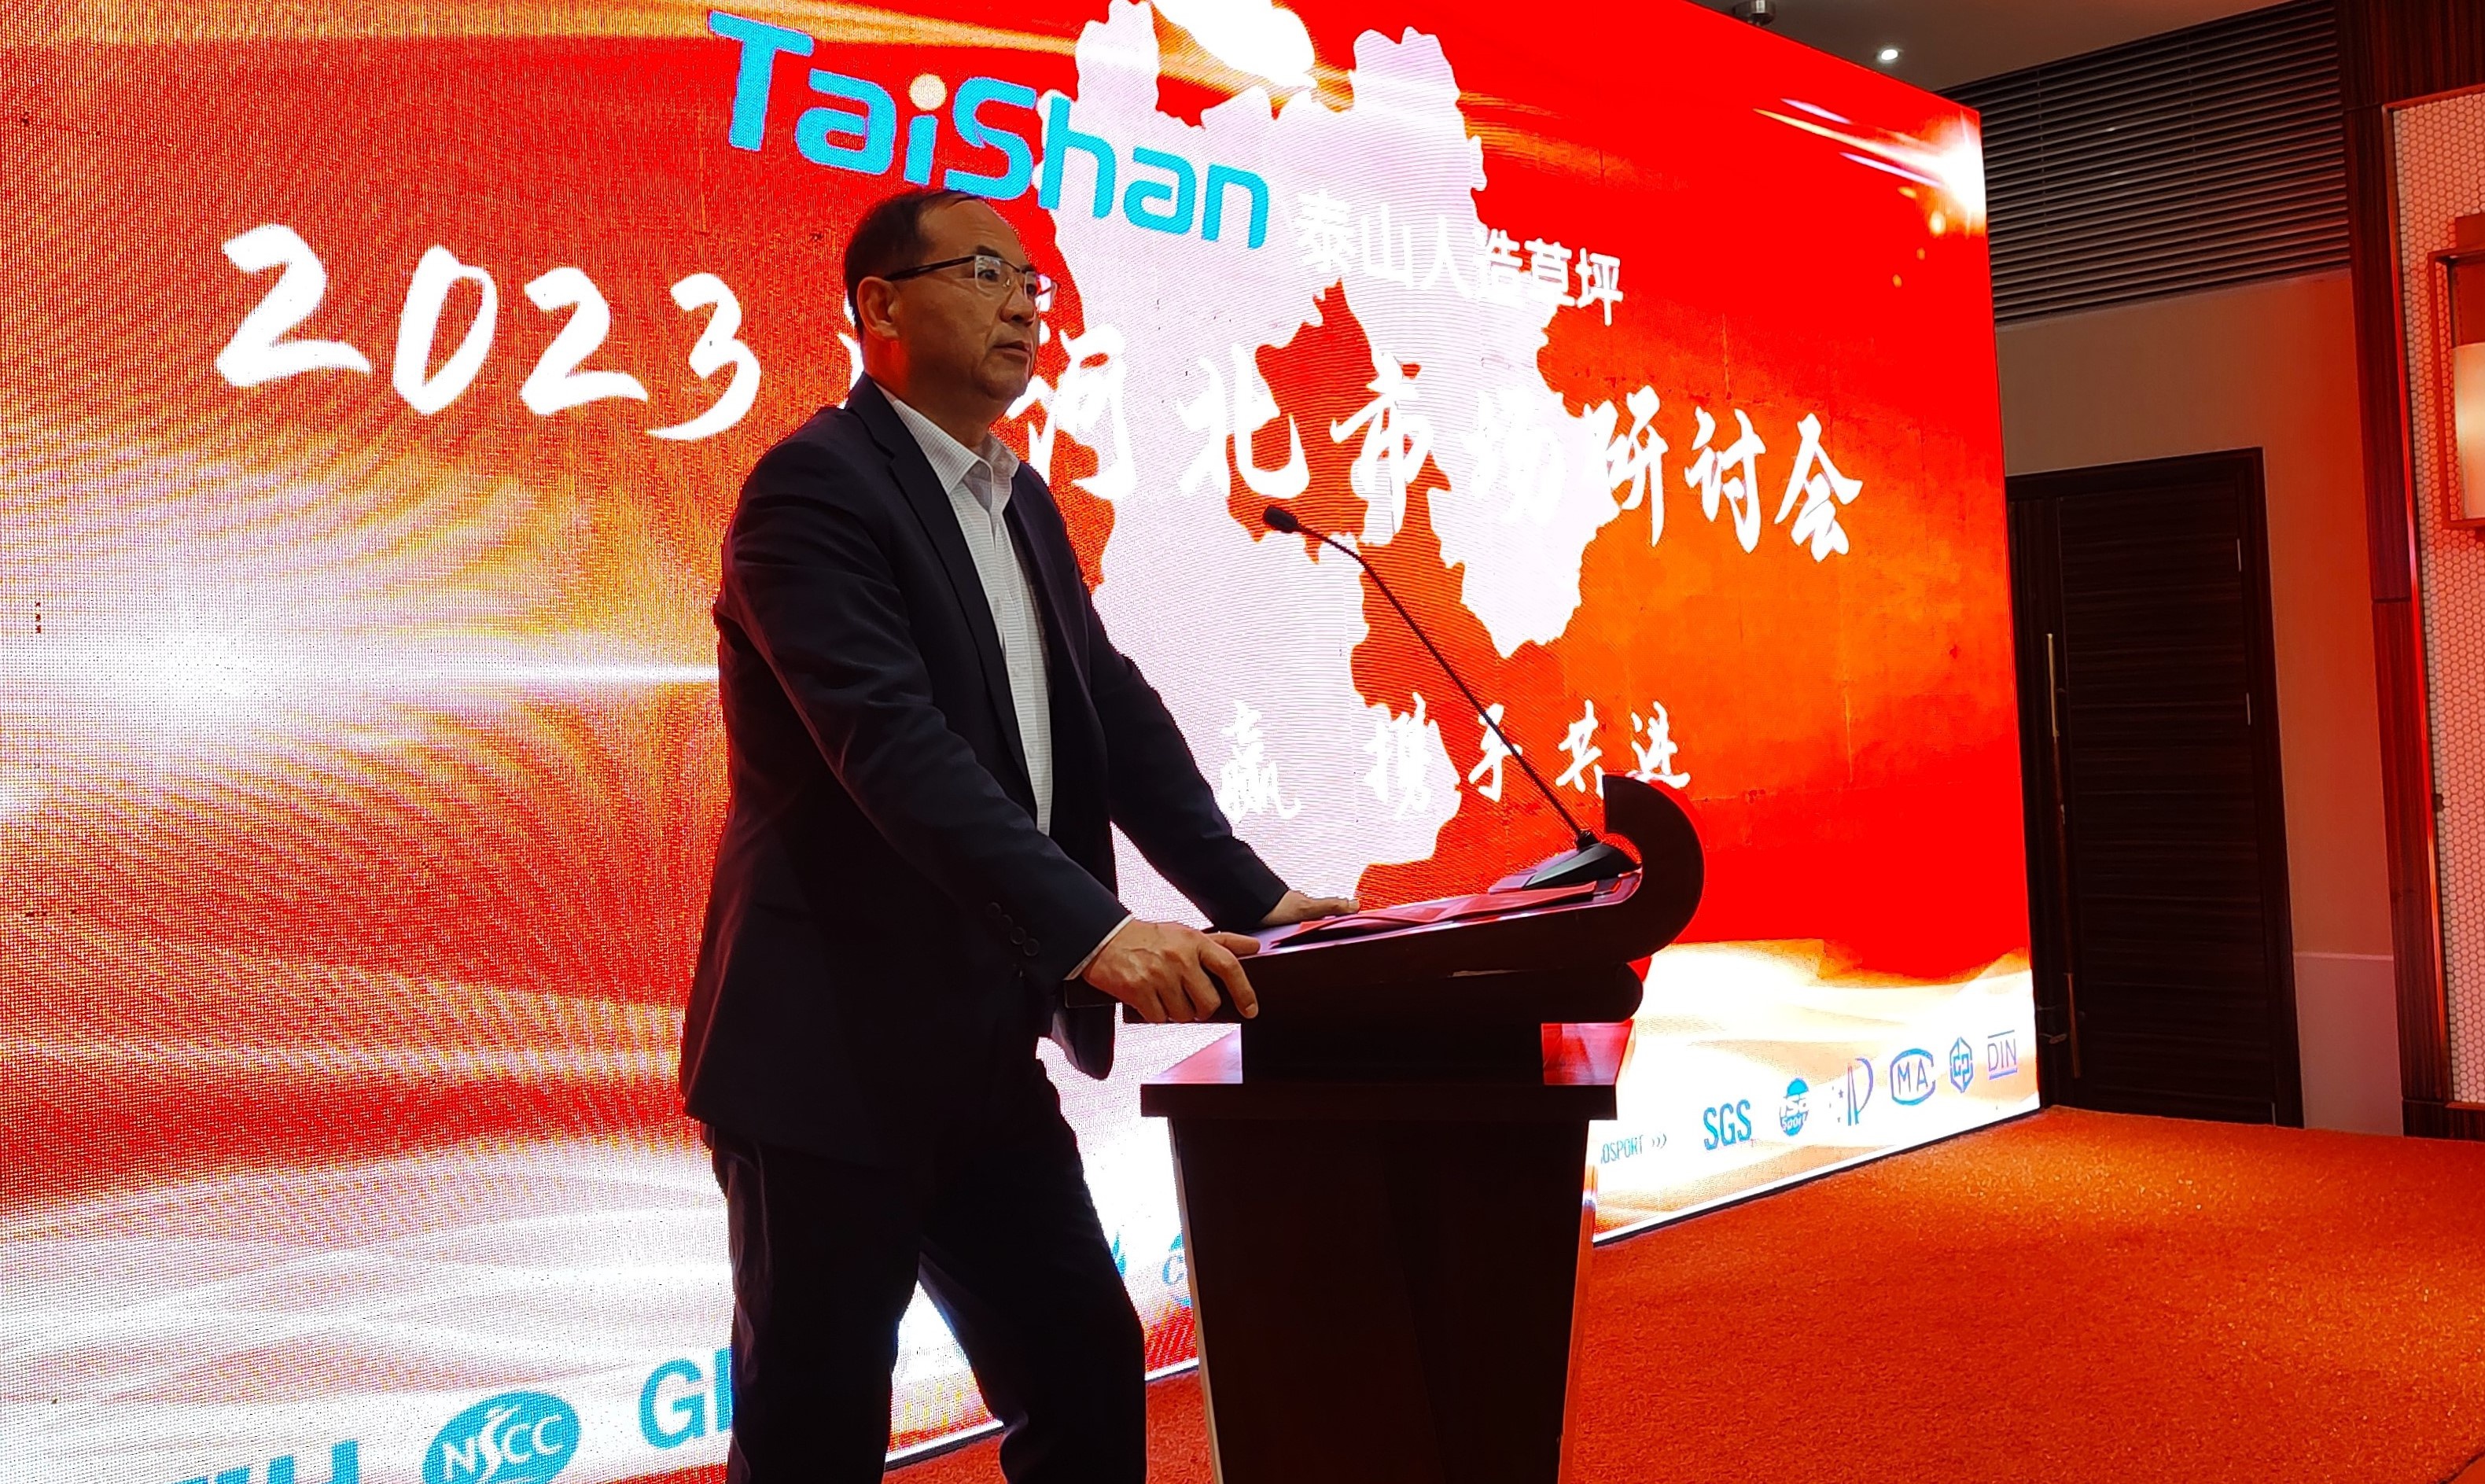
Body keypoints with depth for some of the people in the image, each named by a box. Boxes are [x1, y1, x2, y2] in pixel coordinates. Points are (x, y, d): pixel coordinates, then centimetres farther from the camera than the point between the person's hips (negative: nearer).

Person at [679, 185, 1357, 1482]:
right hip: (832, 1052, -8)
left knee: (1087, 1372, 12)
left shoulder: (1022, 501, 15)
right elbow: (892, 741, -26)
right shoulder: (816, 485, -13)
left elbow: (1112, 708, 11)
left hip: (982, 1054, 8)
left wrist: (1254, 899, 2)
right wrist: (1091, 930, -35)